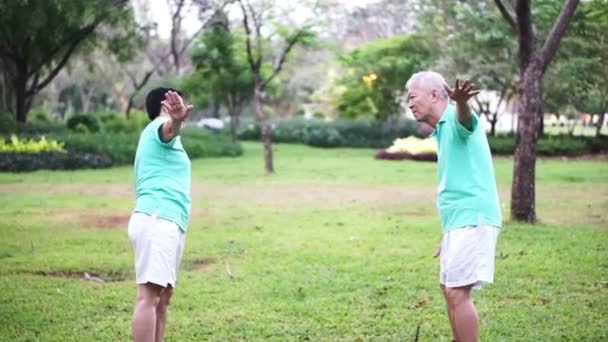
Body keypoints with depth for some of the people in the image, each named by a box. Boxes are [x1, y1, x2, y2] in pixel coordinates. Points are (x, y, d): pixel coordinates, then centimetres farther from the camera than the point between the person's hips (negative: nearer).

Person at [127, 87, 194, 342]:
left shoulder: (155, 136, 29)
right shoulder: (159, 127, -1)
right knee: (149, 295, -17)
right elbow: (169, 128, -28)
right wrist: (177, 119, -49)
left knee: (162, 297, 11)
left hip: (164, 224, 11)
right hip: (157, 222, -11)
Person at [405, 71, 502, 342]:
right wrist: (449, 233, 29)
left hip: (472, 219, -11)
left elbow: (465, 117, -37)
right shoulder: (441, 131, 21)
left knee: (457, 292, -15)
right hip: (459, 221, 11)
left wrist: (461, 103, -61)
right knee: (449, 290, 17)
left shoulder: (455, 121, -9)